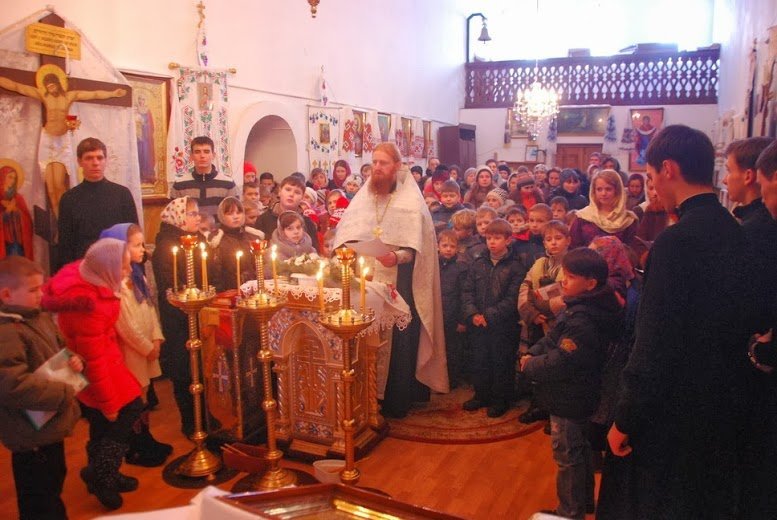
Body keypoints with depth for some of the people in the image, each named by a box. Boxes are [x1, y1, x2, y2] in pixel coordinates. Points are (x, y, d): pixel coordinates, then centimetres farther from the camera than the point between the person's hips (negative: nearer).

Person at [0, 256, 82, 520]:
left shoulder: (41, 318, 6)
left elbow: (61, 348, 23)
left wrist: (75, 360, -1)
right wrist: (65, 392, -27)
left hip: (50, 426, 10)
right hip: (32, 434, -10)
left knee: (53, 485, 28)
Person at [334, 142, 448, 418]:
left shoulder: (412, 203, -2)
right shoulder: (361, 199, 11)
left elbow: (417, 247, -8)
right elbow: (344, 237, 12)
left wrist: (397, 256, -26)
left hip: (398, 283, -3)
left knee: (397, 341, 0)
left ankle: (396, 401, 14)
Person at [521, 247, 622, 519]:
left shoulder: (582, 320, -30)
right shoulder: (584, 307, 3)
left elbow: (560, 364, -30)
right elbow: (553, 339, 11)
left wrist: (529, 365, -15)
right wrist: (532, 354, -3)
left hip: (570, 402, -10)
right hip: (578, 397, 10)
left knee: (567, 457, 7)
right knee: (580, 450, 24)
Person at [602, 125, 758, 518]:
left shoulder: (677, 240, -24)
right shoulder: (733, 231, 2)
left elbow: (654, 345, -24)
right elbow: (737, 320, 9)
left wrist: (625, 420, -15)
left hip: (675, 414, -8)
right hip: (724, 407, 8)